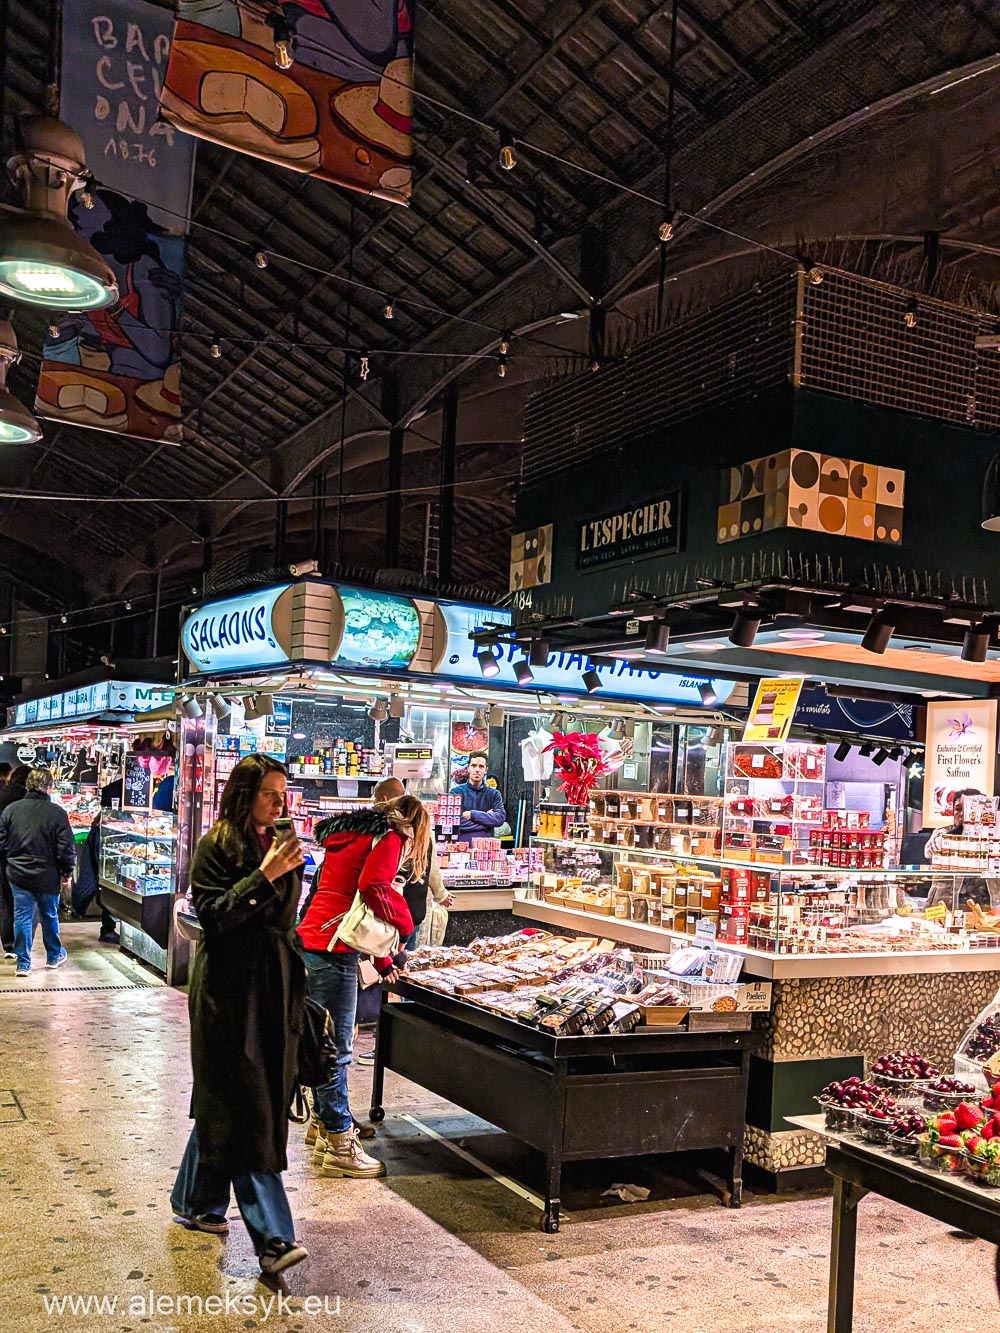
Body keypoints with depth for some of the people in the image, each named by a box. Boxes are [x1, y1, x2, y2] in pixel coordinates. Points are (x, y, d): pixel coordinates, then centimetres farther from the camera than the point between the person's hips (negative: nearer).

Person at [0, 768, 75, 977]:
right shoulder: (57, 813, -13)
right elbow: (66, 848, -11)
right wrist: (67, 874, 1)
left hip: (18, 875, 2)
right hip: (47, 876, -2)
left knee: (22, 917, 8)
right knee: (49, 916, 15)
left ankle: (23, 964, 8)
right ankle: (54, 956, 31)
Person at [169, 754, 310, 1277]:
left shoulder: (281, 846, 10)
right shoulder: (217, 846, -8)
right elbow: (213, 916, -16)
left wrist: (296, 981, 21)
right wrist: (264, 876, -23)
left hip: (274, 989, 6)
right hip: (228, 992, -6)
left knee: (223, 1106, 16)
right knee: (246, 1110, -6)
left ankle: (195, 1203, 32)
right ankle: (272, 1237, -5)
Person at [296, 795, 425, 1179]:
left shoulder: (353, 835, 24)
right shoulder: (390, 837, -4)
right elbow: (372, 887, -21)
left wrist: (382, 962, 32)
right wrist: (403, 921, -2)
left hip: (310, 943, 10)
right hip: (332, 950, -10)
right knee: (337, 1050, -4)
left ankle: (326, 1132, 29)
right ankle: (340, 1147, 2)